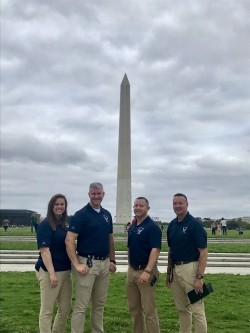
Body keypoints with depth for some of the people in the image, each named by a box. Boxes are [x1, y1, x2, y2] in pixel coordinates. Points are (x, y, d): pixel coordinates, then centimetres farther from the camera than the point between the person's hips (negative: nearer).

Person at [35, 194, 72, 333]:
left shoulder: (63, 225, 11)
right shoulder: (45, 225, -10)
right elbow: (44, 250, -17)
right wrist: (52, 273, -22)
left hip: (65, 271, 8)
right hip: (49, 272, -8)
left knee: (66, 308, 15)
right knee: (47, 310, 3)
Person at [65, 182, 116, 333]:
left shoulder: (107, 214, 9)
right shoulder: (81, 214, -11)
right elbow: (69, 241, -16)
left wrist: (112, 260, 13)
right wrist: (77, 264, -19)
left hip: (104, 264, 6)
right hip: (87, 263, -6)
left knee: (100, 304, 17)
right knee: (81, 305, 0)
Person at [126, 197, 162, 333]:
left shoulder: (152, 227, -13)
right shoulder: (132, 227, 11)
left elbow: (155, 250, -22)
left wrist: (147, 271, -30)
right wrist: (130, 268, 13)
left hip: (145, 271, -8)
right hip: (131, 271, 8)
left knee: (149, 310, 1)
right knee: (134, 308, 17)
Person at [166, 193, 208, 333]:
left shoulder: (195, 224, -12)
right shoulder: (172, 225, 8)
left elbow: (203, 253, -14)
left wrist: (200, 277, -19)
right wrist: (168, 272, 14)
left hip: (190, 268, -7)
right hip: (175, 269, 7)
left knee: (197, 309, 1)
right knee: (181, 308, 17)